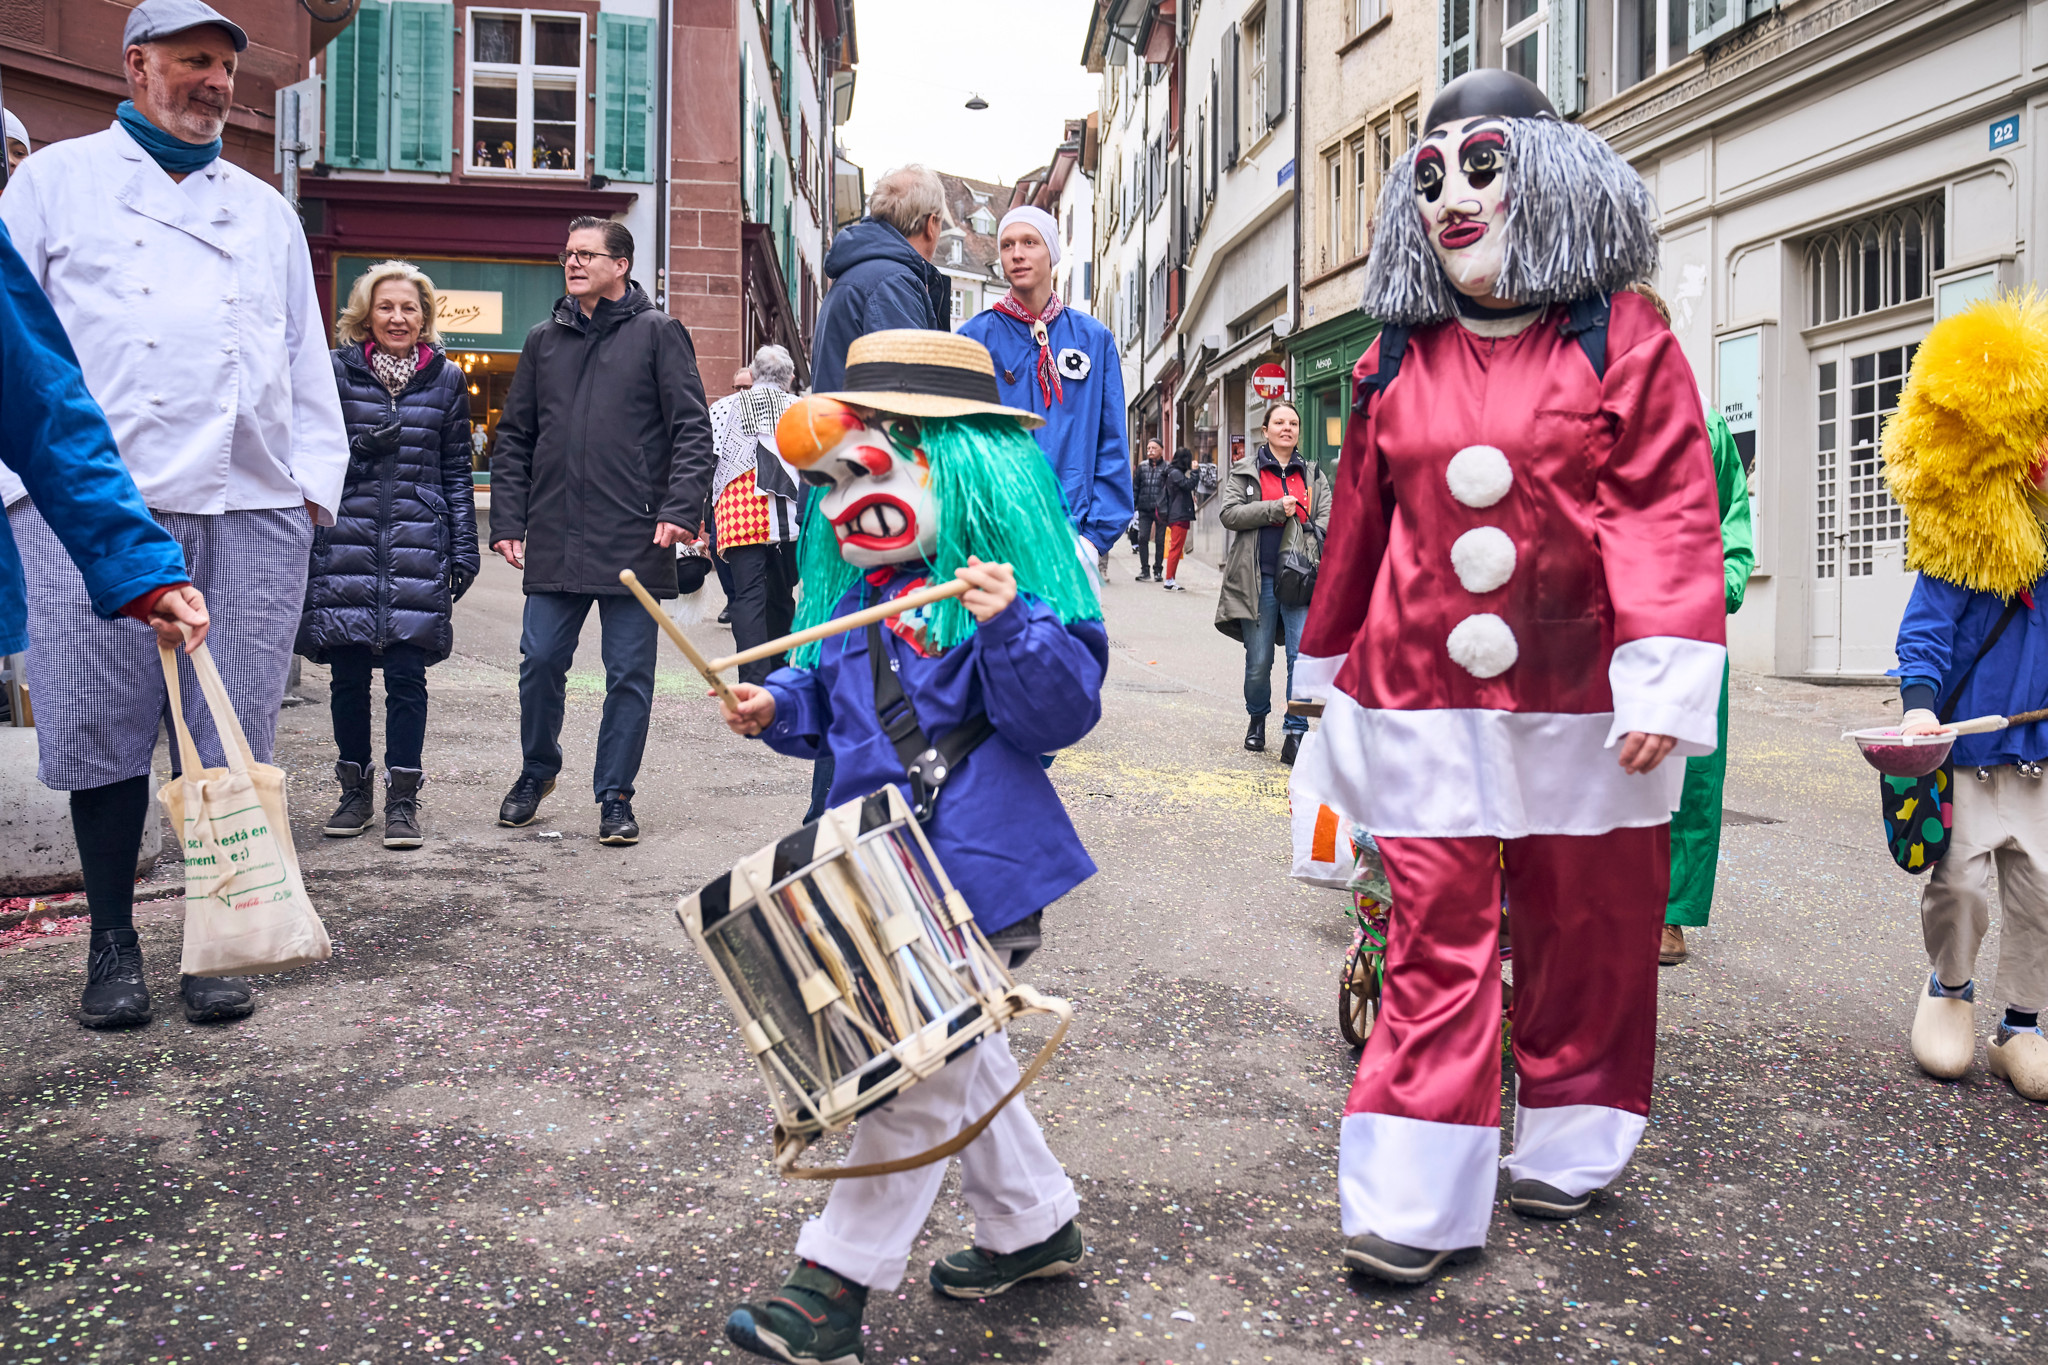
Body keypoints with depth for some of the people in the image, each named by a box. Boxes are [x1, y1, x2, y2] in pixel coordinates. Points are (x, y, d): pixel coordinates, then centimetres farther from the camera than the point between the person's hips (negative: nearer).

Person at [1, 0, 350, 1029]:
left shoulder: (266, 210, 22)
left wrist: (316, 479, 8)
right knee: (103, 727, 0)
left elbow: (307, 359, 20)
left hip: (253, 507, 2)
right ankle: (112, 939, 14)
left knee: (235, 739, 2)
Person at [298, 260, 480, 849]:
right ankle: (355, 789, 19)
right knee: (348, 674, 4)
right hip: (346, 542, 0)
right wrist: (361, 447, -11)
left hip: (418, 545, 0)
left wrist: (464, 547, 6)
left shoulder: (447, 378, 9)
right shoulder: (337, 370, 6)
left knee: (406, 674, -3)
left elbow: (456, 469, 11)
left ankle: (403, 798, 6)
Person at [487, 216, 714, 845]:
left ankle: (615, 796, 15)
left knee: (629, 674, 2)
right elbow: (514, 437, 17)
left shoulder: (658, 333, 3)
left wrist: (680, 509, -13)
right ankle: (537, 771, 29)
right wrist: (508, 520, 8)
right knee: (541, 662, 5)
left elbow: (692, 429, -2)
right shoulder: (544, 340, 16)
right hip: (555, 540, 4)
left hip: (634, 540, -3)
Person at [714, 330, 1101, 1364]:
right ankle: (1033, 1224, 38)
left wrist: (1010, 629, -33)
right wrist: (780, 706, 0)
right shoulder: (856, 576, 10)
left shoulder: (1011, 571, -12)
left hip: (975, 861, -8)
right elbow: (835, 696, 19)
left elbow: (1061, 711, -18)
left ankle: (837, 1279, 10)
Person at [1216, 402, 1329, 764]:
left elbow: (1326, 518, 10)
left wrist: (1306, 553, -9)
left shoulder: (1313, 475, 16)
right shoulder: (1244, 470, 9)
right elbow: (1228, 514, -2)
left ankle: (1295, 734, -7)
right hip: (1258, 578, -1)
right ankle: (1257, 719, 31)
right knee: (1258, 661, 5)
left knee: (1304, 654, -12)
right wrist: (1275, 508, -11)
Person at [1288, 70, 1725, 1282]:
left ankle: (1569, 1152, 32)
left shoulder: (1624, 340, -1)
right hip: (1425, 705, 1)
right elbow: (1360, 523, 14)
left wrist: (1665, 681, -15)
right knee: (1436, 942, 1)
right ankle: (1419, 1205, 8)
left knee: (1585, 933, 12)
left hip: (1579, 706, -1)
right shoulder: (1395, 360, 8)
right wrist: (1333, 666, 20)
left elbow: (1669, 514, -6)